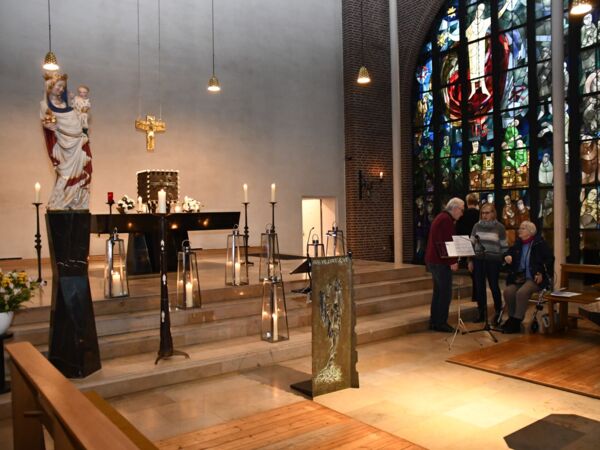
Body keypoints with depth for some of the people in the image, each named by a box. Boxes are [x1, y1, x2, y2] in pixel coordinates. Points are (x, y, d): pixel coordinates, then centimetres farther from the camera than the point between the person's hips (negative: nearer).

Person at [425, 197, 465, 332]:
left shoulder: (441, 217, 17)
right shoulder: (446, 219, -15)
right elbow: (445, 242, -23)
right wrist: (452, 261, -22)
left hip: (434, 259, 11)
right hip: (441, 261, -11)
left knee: (438, 291, 14)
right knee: (446, 292, -5)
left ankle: (434, 321, 18)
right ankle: (440, 323, -1)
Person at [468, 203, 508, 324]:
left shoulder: (499, 227, -1)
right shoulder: (477, 226, 7)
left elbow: (504, 246, 3)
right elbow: (471, 243, 9)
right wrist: (470, 260, 5)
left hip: (493, 261, -3)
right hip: (478, 260, 3)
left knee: (493, 286, 3)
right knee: (479, 286, 5)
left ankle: (498, 311, 22)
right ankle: (481, 313, 17)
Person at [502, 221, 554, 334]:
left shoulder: (540, 243, -2)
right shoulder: (518, 243, 14)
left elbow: (549, 259, -4)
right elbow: (509, 252, 25)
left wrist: (541, 273, -14)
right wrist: (507, 257, -1)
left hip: (535, 278, -5)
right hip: (519, 277, 5)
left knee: (521, 292, -30)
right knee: (508, 291, -22)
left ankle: (516, 322, -21)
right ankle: (512, 317, -5)